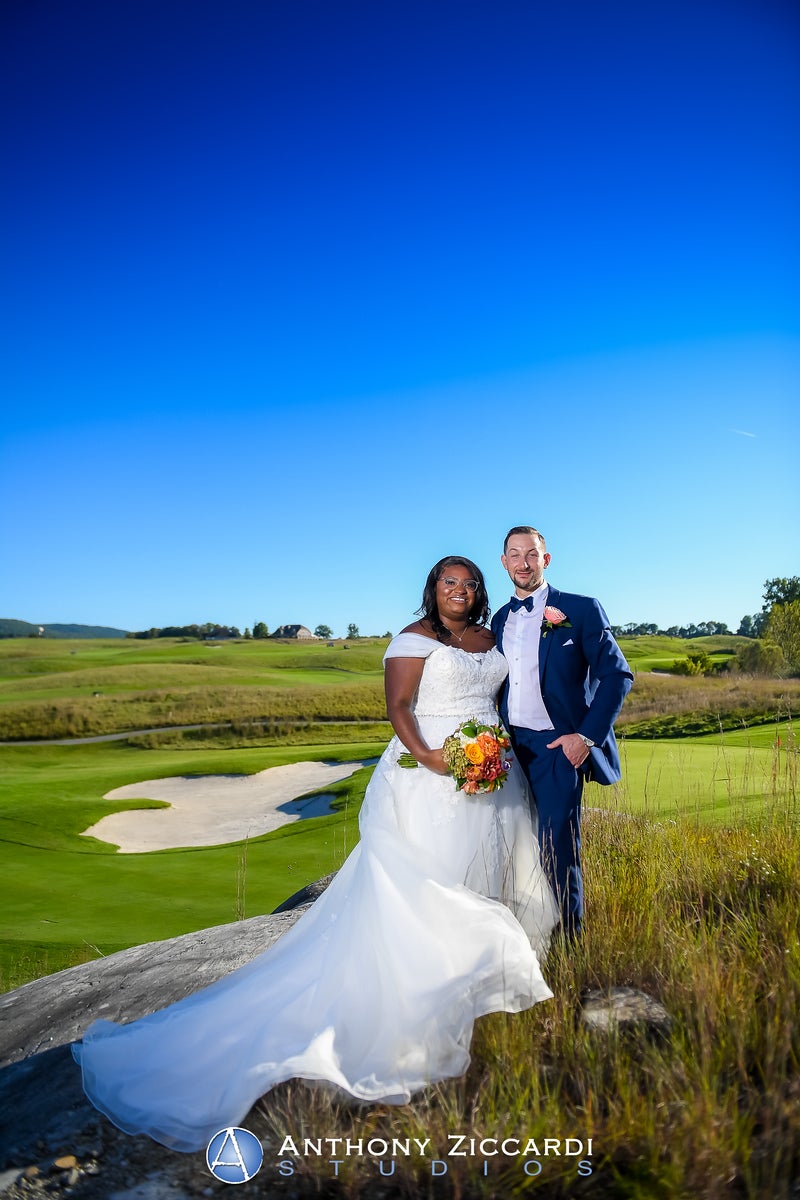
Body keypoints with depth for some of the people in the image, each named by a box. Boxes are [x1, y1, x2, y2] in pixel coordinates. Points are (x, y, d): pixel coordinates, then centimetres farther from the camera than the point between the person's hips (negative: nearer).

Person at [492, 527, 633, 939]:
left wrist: (587, 736, -13)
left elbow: (617, 675, -7)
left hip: (557, 747, -5)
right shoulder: (500, 619, 12)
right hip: (510, 747, 5)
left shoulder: (581, 609, -5)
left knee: (557, 853, -5)